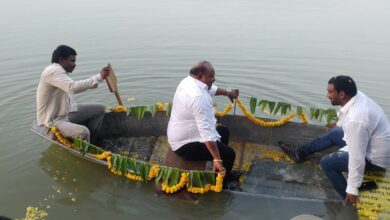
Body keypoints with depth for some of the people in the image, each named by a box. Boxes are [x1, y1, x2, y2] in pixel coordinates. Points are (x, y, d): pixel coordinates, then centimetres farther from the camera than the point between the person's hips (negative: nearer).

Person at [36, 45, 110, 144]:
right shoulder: (53, 71, -23)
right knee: (83, 132, -34)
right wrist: (99, 77, -35)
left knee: (100, 109, 7)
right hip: (52, 121, -10)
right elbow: (73, 87, -37)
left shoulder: (60, 71, 9)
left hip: (66, 112, 10)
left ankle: (90, 143, 11)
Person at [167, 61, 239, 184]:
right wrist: (217, 159, -38)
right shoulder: (199, 97, -31)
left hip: (181, 137, 11)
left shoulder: (188, 81, 1)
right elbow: (207, 131, -37)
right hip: (186, 144, -11)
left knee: (223, 131, 23)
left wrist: (228, 93, 24)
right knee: (229, 154, -11)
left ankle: (224, 174, 34)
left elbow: (211, 89, 24)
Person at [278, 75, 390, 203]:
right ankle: (299, 153, 35)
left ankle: (350, 201, 5)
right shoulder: (357, 96, -8)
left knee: (327, 163, -7)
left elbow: (357, 158, -31)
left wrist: (352, 189, -23)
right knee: (334, 134, 20)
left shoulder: (356, 120, -36)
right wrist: (339, 126, 38)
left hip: (374, 158, -9)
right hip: (372, 145, 9)